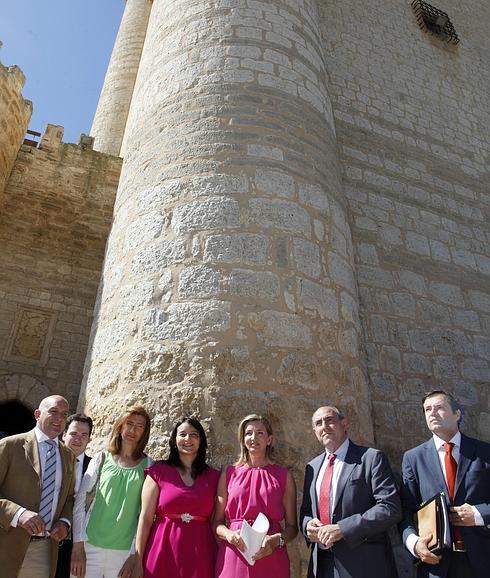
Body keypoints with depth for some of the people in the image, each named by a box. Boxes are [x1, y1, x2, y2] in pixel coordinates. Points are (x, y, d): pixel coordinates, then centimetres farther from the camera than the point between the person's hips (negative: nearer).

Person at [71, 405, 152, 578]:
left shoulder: (148, 466, 0)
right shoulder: (101, 459, 2)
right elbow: (80, 500, 0)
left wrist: (135, 554, -5)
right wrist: (78, 544, -5)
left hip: (125, 550, 0)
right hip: (91, 545, 0)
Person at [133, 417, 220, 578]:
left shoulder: (213, 477, 4)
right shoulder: (158, 472, 0)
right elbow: (145, 518, -2)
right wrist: (138, 562, -4)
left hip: (200, 559, 1)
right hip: (162, 555, -1)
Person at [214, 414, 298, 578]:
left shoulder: (284, 476, 2)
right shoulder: (229, 473, 4)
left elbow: (292, 527, 3)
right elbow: (217, 522, 6)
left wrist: (276, 540, -15)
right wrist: (229, 534, -13)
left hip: (270, 558, 0)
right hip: (233, 558, 1)